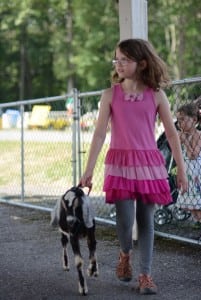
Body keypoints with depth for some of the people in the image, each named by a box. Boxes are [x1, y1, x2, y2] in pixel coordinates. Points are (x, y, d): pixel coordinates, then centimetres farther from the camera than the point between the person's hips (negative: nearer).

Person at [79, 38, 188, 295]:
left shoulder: (156, 95, 0)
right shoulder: (111, 95, 0)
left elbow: (171, 133, 4)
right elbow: (99, 133, -2)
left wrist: (181, 169, 3)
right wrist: (89, 169, -6)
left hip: (149, 163, 1)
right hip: (119, 163, -1)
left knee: (146, 220, 4)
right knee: (125, 220, -8)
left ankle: (145, 275, 14)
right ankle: (124, 254, 24)